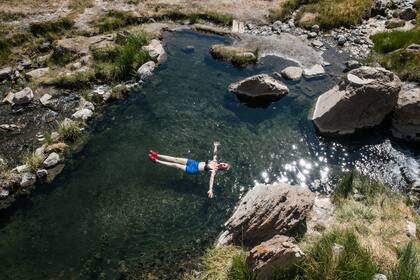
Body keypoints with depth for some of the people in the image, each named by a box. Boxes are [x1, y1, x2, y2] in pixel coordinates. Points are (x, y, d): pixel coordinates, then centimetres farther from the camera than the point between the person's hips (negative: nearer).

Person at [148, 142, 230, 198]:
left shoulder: (214, 170, -19)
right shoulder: (215, 161, 0)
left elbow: (212, 179, -34)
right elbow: (214, 153, 16)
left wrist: (210, 190, -48)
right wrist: (215, 146, 6)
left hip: (193, 170, -6)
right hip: (194, 162, 6)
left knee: (175, 165, -4)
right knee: (175, 159, 3)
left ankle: (156, 160, 4)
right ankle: (157, 155, 12)